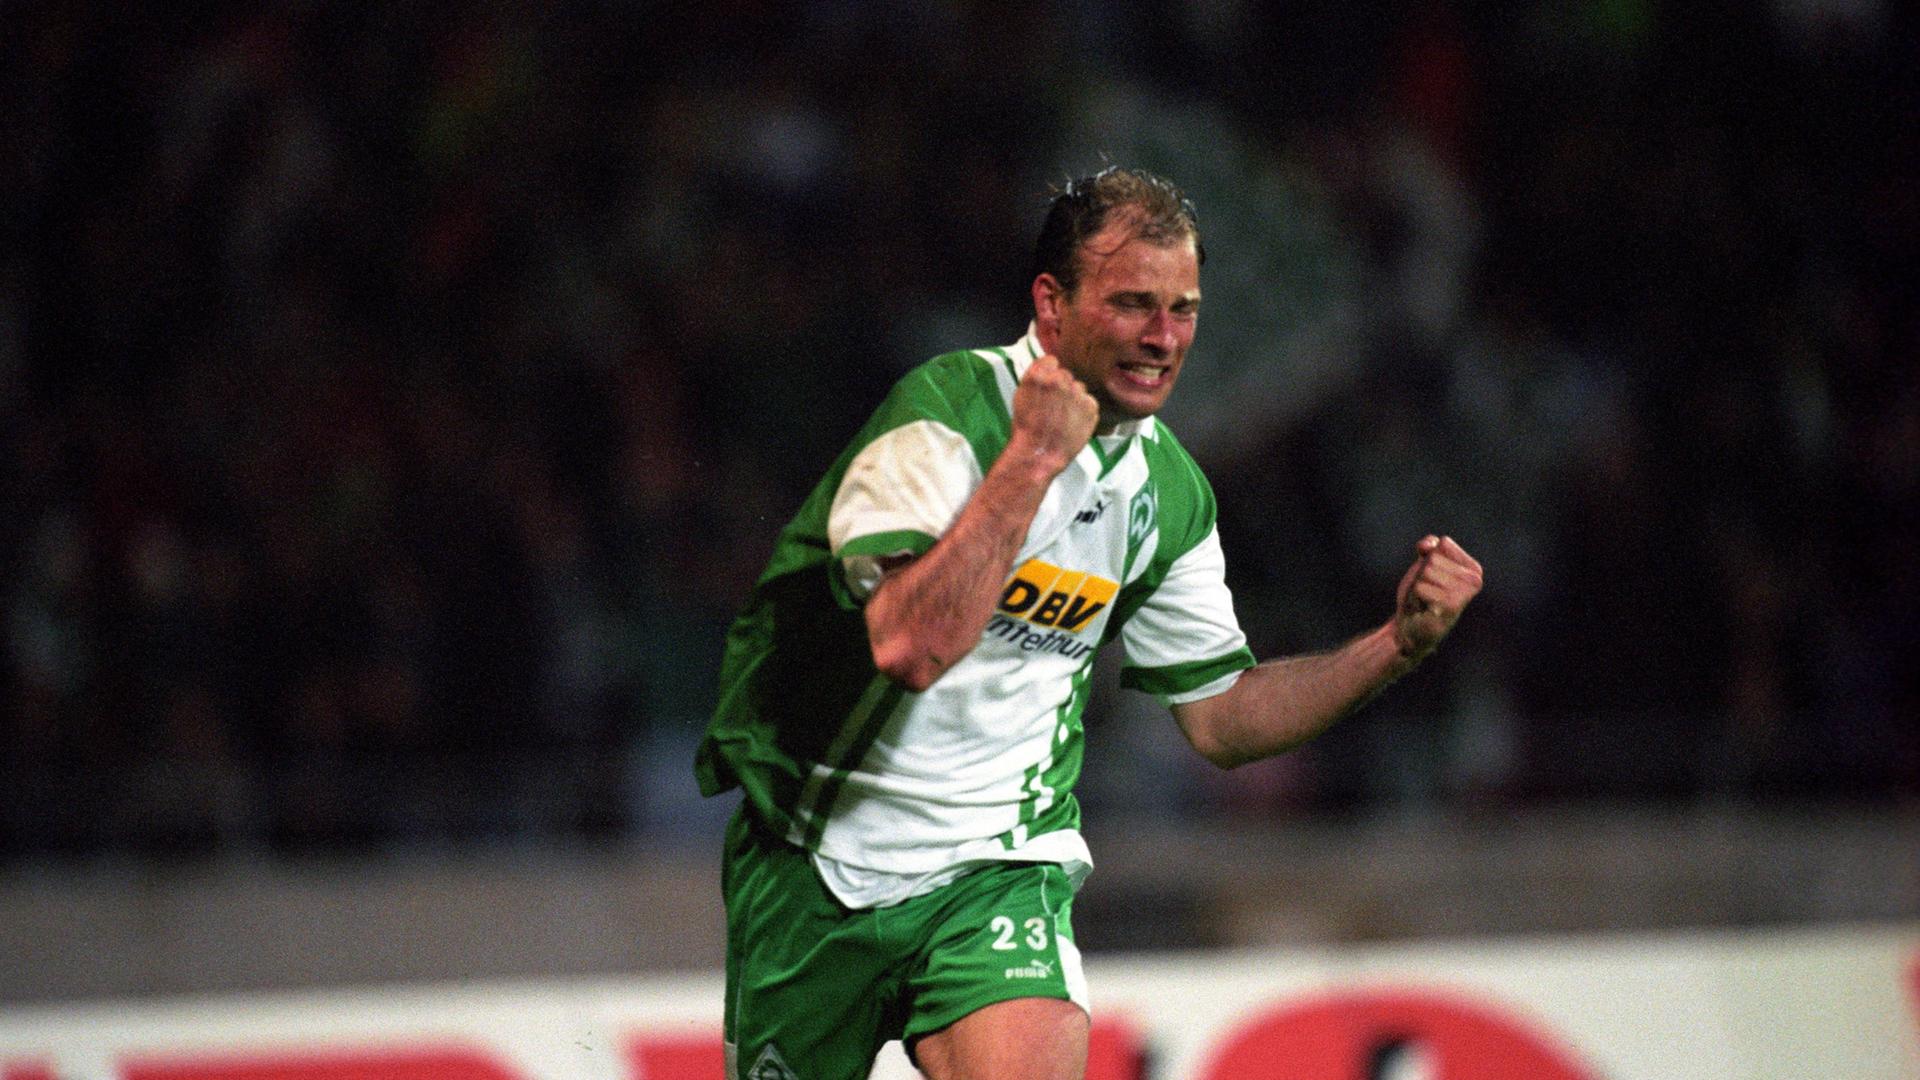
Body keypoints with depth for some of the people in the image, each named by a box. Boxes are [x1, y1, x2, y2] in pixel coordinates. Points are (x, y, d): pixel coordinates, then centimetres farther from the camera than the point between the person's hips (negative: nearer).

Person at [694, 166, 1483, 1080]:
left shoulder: (1168, 490, 2)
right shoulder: (945, 411, -18)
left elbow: (1219, 717, 13)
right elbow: (913, 645, -32)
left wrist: (1400, 643, 2)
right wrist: (1032, 457, -30)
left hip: (997, 867, 3)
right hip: (816, 862, -3)